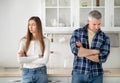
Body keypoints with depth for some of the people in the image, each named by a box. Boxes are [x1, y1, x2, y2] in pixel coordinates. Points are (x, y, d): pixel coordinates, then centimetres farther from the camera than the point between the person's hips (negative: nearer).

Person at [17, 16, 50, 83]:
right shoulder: (24, 40, -3)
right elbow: (20, 60, -12)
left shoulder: (45, 40, -4)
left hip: (41, 72, 0)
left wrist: (26, 59, -9)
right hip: (27, 73, 1)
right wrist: (37, 56, -13)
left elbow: (45, 60, -12)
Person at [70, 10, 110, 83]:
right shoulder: (77, 33, 1)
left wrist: (82, 52, -11)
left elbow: (103, 58, -11)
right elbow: (75, 50, -15)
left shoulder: (105, 38, 0)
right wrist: (95, 51, -10)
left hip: (96, 76, 1)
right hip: (78, 74, 0)